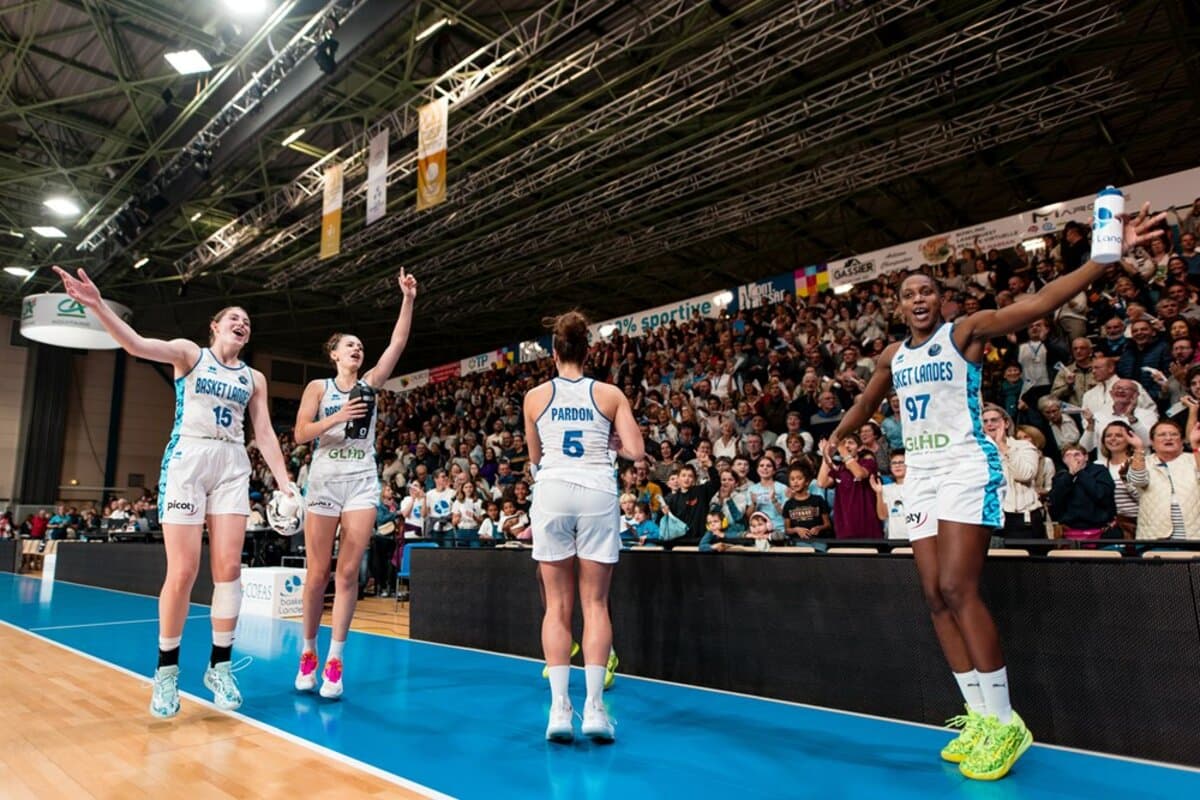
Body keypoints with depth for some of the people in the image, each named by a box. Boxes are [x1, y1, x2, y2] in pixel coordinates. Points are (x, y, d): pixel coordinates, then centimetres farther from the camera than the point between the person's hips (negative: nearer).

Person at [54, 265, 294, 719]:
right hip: (187, 459, -3)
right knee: (182, 571, -5)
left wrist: (284, 480, 1)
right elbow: (137, 345, -12)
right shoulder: (190, 353, 6)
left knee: (228, 567, -2)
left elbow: (264, 433, 11)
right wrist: (97, 306, -29)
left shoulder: (254, 378, 15)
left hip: (233, 466, 3)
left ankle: (220, 666, 9)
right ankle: (166, 670, 11)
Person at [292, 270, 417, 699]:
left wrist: (408, 299, -3)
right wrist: (338, 417, -15)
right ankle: (308, 652, 20)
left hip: (362, 481, 1)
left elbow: (398, 342, 3)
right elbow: (300, 435, -2)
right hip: (324, 480, -1)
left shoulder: (370, 384, 11)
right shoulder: (318, 387, 7)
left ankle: (334, 660, 1)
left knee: (348, 572, -3)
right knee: (318, 574, 3)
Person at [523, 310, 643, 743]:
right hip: (597, 493, 0)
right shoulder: (610, 394, 5)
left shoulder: (536, 396, 7)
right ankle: (593, 706, 2)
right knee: (595, 603, 6)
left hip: (552, 492, 1)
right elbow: (636, 452, -1)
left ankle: (559, 707, 3)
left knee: (557, 605, 7)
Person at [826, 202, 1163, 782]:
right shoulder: (893, 356, 13)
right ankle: (979, 716, 10)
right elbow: (867, 400, 30)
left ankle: (1005, 722, -4)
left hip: (967, 468, -6)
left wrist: (1110, 256, -31)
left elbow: (1039, 302, -19)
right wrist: (837, 437, 42)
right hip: (920, 475, 6)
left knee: (958, 588, -16)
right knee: (935, 595, 1)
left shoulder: (966, 332, -5)